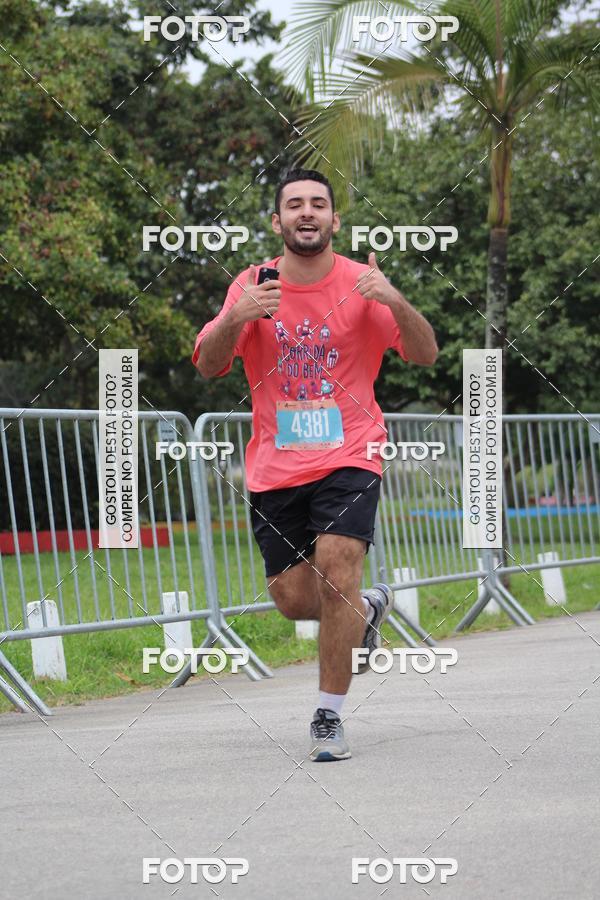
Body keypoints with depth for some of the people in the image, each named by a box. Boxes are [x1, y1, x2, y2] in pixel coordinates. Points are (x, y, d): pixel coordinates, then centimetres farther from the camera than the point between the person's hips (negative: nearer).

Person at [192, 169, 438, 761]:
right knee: (293, 598, 4)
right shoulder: (252, 286, 0)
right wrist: (236, 319, -27)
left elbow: (425, 356, -8)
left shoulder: (360, 283, -3)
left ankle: (329, 717, -7)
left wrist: (396, 303, -27)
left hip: (348, 456, -2)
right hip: (274, 465, 3)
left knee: (336, 567, -20)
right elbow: (208, 365, -7)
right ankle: (367, 610, 40)